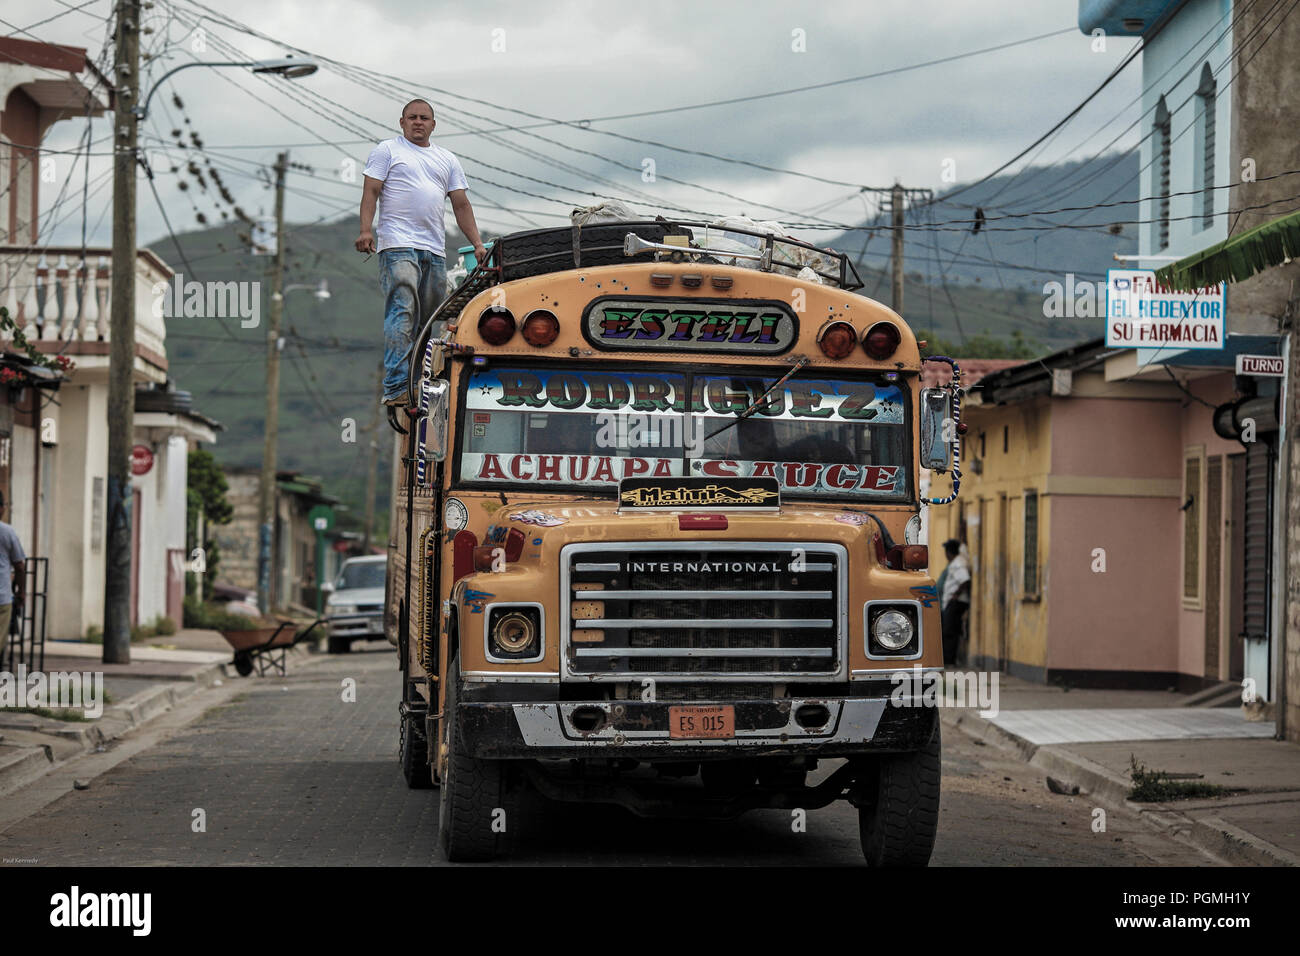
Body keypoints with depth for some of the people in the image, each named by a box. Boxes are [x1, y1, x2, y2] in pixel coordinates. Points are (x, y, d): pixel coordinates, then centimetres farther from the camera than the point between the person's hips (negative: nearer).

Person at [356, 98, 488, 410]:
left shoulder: (447, 160, 23)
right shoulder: (387, 150, 10)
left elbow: (461, 204, 21)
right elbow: (371, 190, 2)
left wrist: (477, 244, 11)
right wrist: (366, 229, -13)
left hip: (435, 250, 6)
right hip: (398, 244, -6)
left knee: (430, 322, 3)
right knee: (402, 312, -19)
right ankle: (396, 388, -27)